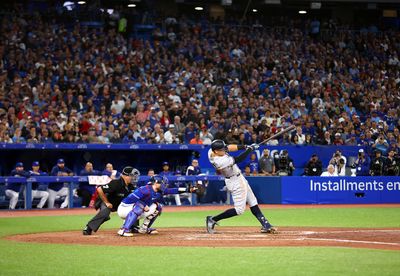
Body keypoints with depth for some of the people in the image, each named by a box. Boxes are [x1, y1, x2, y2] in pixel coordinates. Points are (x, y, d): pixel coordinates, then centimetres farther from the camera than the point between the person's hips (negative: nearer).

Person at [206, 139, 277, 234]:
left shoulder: (211, 152, -10)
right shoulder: (221, 161, -34)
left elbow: (228, 148, -3)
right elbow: (238, 159, -28)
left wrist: (244, 146, -14)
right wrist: (250, 149, -17)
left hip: (239, 179, 10)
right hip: (236, 183, -10)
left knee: (253, 203, 13)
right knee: (239, 209, -4)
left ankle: (265, 225, 16)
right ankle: (212, 220, 3)